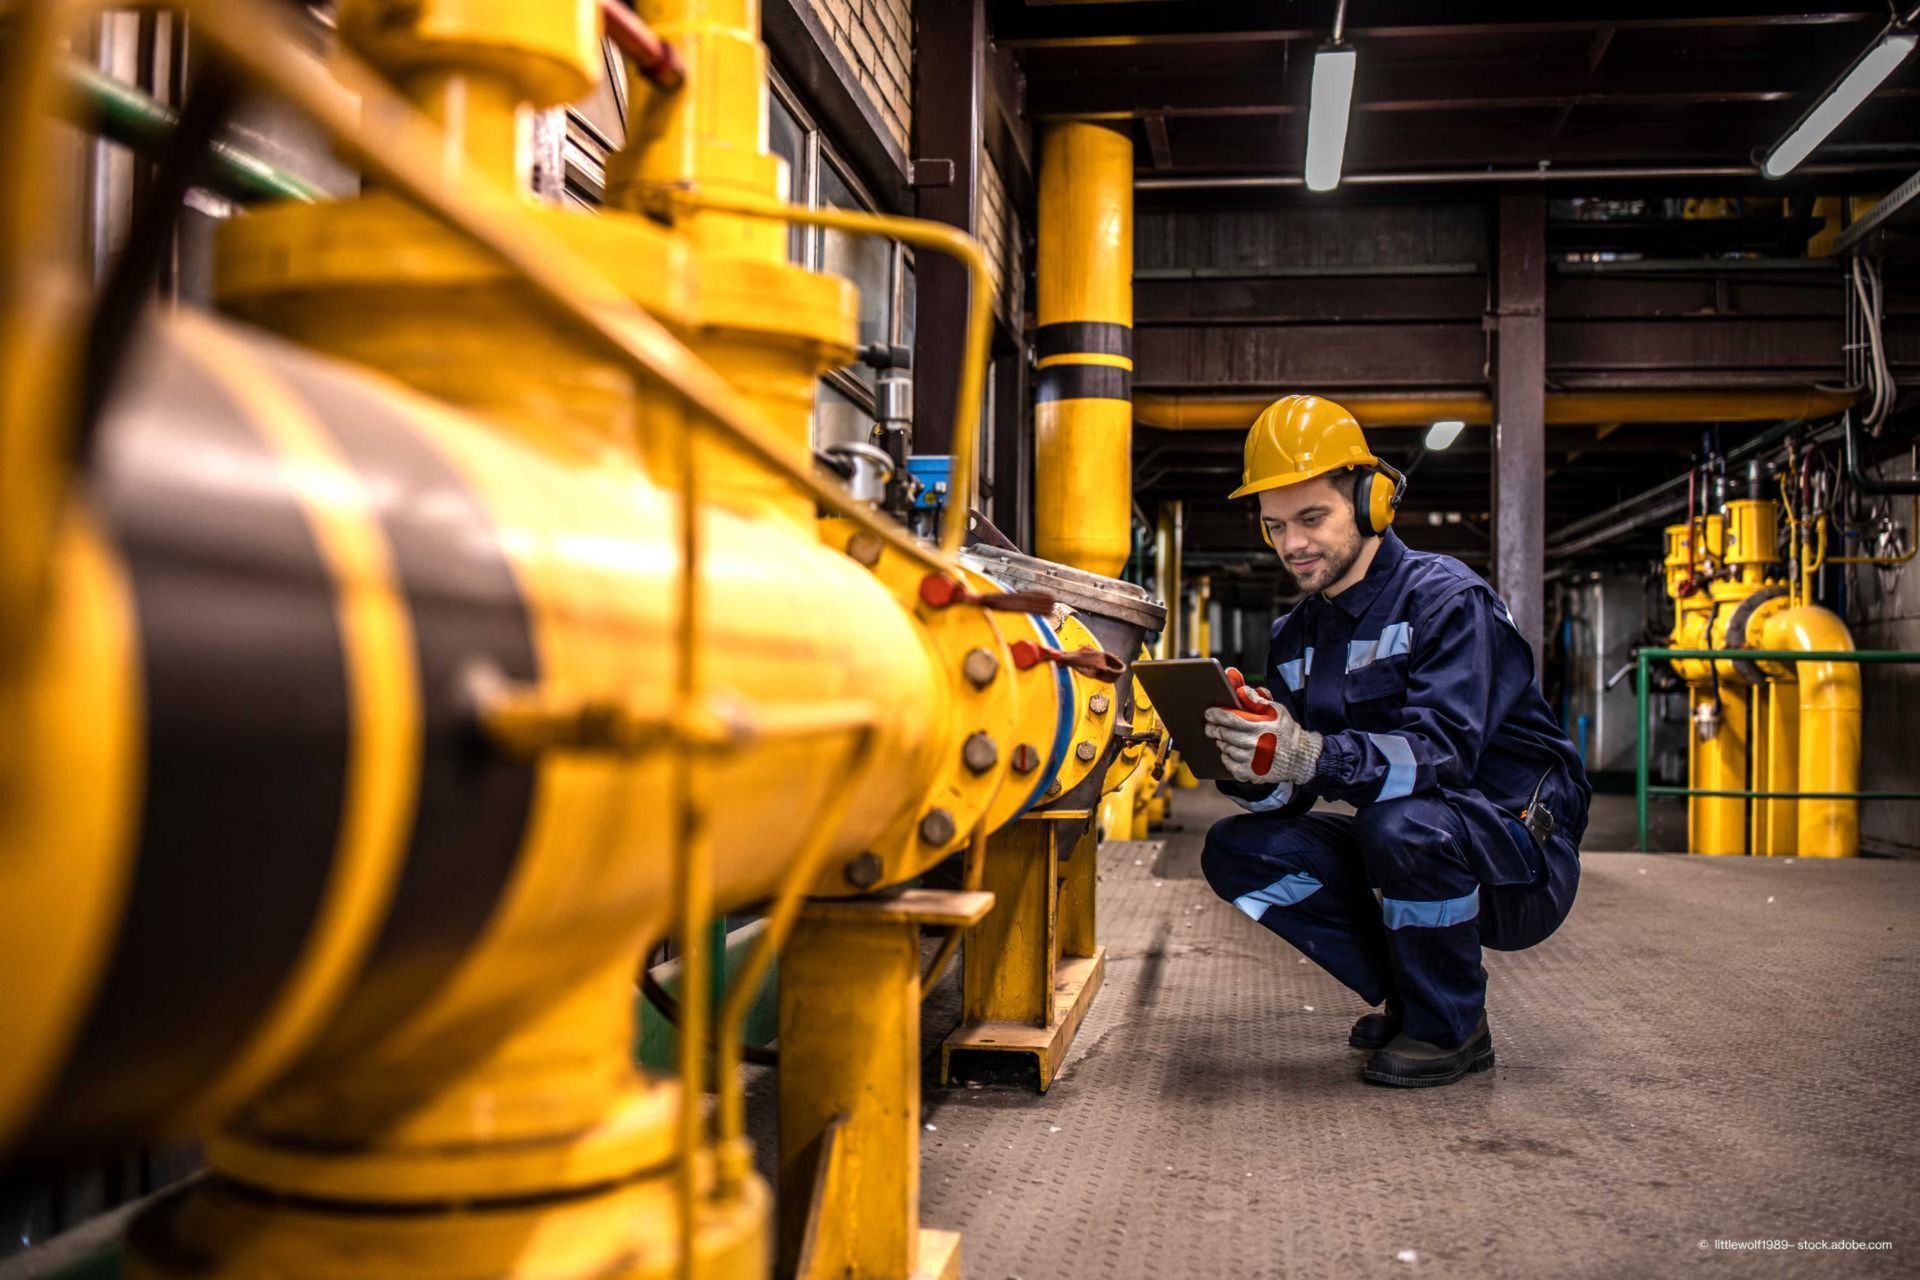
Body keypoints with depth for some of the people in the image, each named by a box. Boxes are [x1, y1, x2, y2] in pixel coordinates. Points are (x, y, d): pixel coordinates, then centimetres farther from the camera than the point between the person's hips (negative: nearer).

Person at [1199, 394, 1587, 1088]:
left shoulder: (1445, 597, -16)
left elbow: (1444, 750, -31)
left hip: (1521, 864, -7)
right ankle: (1407, 1000, 4)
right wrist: (1248, 768, -27)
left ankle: (1452, 1029, -11)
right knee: (1236, 850, -8)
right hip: (1407, 854, 7)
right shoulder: (1295, 637, 5)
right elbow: (1286, 798, -3)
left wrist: (1312, 756, -46)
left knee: (1403, 822, -37)